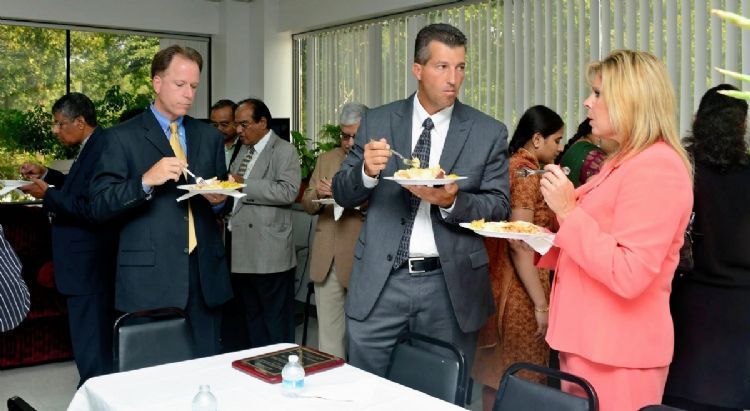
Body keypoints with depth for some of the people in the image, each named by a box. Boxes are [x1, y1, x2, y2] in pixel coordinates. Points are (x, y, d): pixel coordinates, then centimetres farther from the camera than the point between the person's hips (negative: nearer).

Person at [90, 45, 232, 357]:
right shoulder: (122, 137, 0)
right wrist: (146, 182, -21)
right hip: (150, 276, -4)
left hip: (205, 273, 4)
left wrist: (219, 199, -5)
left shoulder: (209, 136, 13)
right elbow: (99, 205, -7)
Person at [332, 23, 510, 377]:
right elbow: (342, 194, 6)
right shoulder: (376, 122, 4)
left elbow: (499, 206, -1)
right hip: (380, 281, 1)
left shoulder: (489, 133, 1)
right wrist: (367, 172, -16)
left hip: (450, 285, 0)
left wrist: (452, 202, -20)